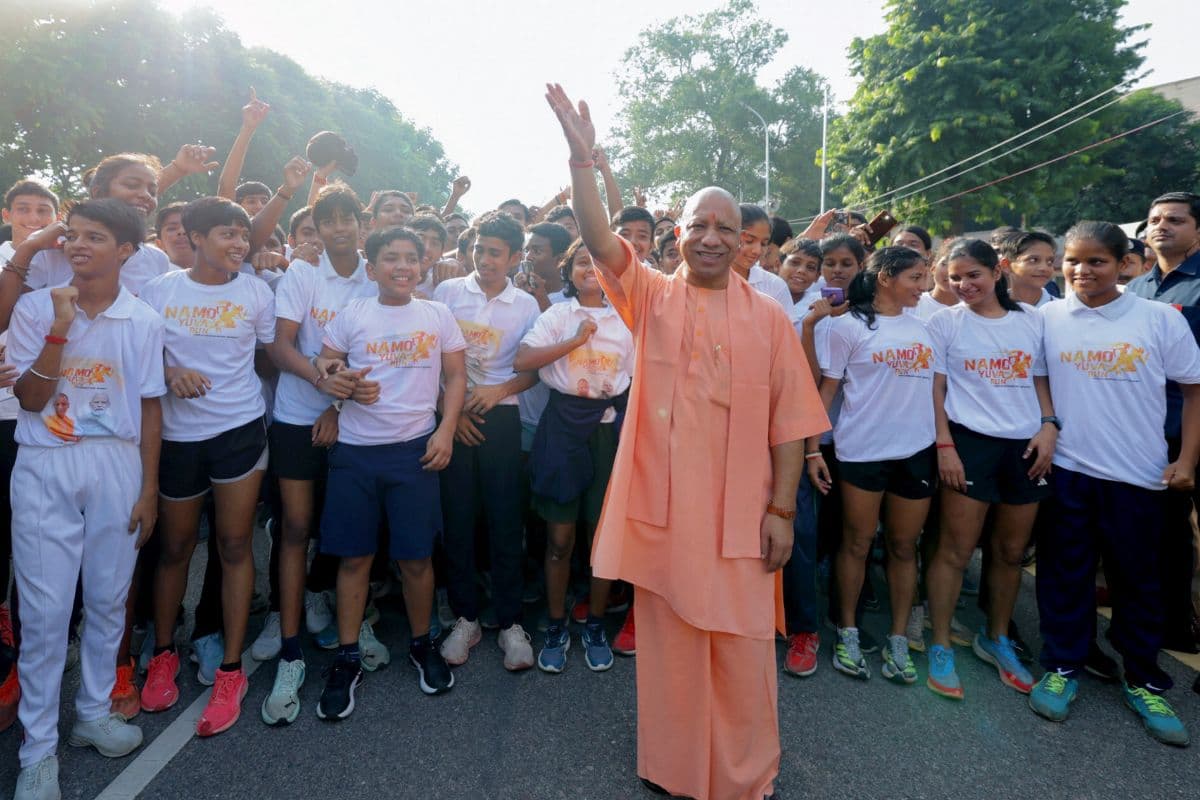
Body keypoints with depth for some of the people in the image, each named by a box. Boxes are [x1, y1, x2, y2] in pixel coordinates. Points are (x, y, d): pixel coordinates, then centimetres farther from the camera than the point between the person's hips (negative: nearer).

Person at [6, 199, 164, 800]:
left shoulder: (143, 321, 0)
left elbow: (150, 409, 4)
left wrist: (149, 490, 3)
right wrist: (60, 329, -18)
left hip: (116, 464, 1)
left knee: (108, 599, 11)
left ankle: (93, 711, 31)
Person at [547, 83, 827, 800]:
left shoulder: (769, 318, 3)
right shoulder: (651, 296, 4)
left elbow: (789, 423, 1)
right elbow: (600, 239, -12)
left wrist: (782, 509, -2)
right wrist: (582, 158, -23)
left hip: (739, 514, 0)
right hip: (661, 509, 0)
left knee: (743, 650, 9)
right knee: (668, 644, 13)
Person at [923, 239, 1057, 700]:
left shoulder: (1031, 320, 9)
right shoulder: (945, 322, 1)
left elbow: (1042, 380, 13)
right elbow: (935, 387, -2)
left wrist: (1049, 426, -3)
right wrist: (944, 445, -10)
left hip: (1026, 446, 4)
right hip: (969, 442, -3)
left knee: (1012, 552, 11)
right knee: (956, 550, -3)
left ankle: (996, 640, 30)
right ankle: (941, 647, 10)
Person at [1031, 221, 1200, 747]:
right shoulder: (1047, 318, 0)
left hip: (1139, 476, 0)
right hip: (1066, 470, 0)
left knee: (1138, 580, 12)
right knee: (1065, 575, 9)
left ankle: (1144, 682, 29)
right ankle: (1061, 669, 24)